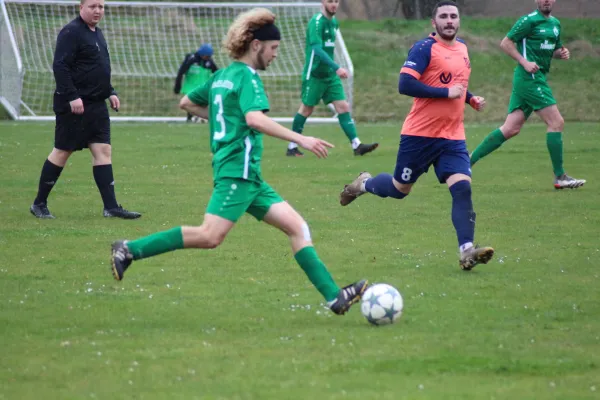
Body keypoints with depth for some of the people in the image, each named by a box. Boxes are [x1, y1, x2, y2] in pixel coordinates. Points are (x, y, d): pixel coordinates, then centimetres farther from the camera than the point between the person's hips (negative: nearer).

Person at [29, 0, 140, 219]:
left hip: (96, 106, 9)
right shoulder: (71, 32, -13)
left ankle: (111, 207, -1)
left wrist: (110, 92, 18)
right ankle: (39, 203, 10)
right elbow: (60, 66, -20)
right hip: (74, 106, -9)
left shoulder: (97, 33, 17)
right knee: (62, 152, -2)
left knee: (103, 150, 1)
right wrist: (72, 96, -24)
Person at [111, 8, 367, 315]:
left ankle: (334, 296, -3)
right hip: (238, 169, -10)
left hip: (249, 176, 10)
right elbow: (255, 119, -25)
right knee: (210, 236, -18)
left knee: (296, 227, 3)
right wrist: (300, 139, -25)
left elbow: (186, 103, 30)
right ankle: (130, 250, -13)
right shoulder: (247, 76, -8)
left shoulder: (221, 76, 18)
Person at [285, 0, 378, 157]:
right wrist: (337, 68, -36)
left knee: (343, 107, -3)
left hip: (330, 75, 7)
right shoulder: (317, 22, -16)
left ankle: (356, 145, -9)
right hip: (314, 74, -7)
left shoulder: (334, 22, 10)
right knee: (307, 109, 2)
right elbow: (317, 49, -27)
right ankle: (292, 147, 15)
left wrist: (334, 69, 17)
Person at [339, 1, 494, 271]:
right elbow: (405, 84, -23)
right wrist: (446, 92, -23)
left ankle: (466, 251, -18)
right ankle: (364, 184, 41)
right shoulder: (425, 48, -12)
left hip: (452, 137, 5)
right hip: (420, 134, -5)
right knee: (400, 189, 9)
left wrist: (471, 99, 11)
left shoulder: (462, 48, 12)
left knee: (462, 187, -14)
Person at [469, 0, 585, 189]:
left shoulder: (555, 24, 16)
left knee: (510, 129, 6)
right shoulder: (529, 21, -8)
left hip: (537, 79, 9)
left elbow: (554, 49, 28)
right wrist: (525, 62, -17)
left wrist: (562, 53, 5)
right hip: (530, 79, -9)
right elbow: (505, 43, -8)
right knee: (556, 122, -9)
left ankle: (469, 160, 10)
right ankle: (560, 177, -5)